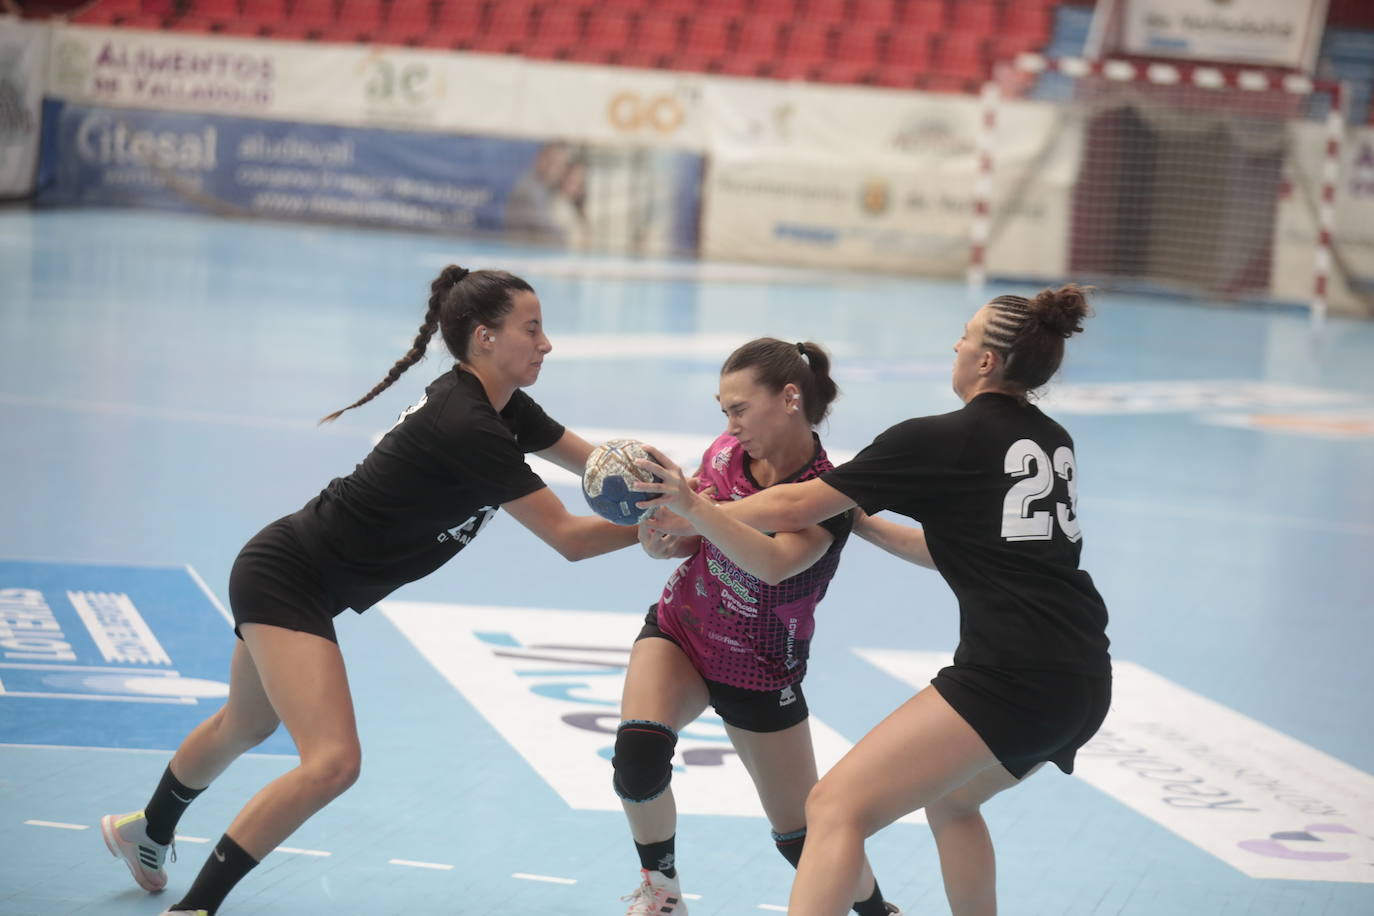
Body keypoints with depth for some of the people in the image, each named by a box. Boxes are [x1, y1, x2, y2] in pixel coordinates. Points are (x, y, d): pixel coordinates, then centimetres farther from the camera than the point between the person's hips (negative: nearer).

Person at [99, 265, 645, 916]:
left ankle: (146, 832, 56)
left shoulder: (501, 407, -1)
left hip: (287, 576, 10)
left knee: (244, 727, 31)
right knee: (332, 761, -22)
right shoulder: (468, 427, -28)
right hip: (285, 581, -10)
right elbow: (568, 538, -26)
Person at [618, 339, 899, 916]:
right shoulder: (724, 455, -12)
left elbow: (775, 564, -43)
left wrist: (691, 505, -52)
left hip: (760, 674, -3)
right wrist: (659, 534, -27)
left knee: (802, 832, 5)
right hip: (679, 632, 3)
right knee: (638, 752, -25)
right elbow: (674, 542, -3)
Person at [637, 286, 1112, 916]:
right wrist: (863, 524, 33)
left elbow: (790, 510, 2)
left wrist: (693, 515, 16)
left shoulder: (938, 440, -3)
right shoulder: (1053, 443, 16)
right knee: (949, 798, 32)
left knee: (836, 808, -12)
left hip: (1011, 679, -9)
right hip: (1084, 681, 9)